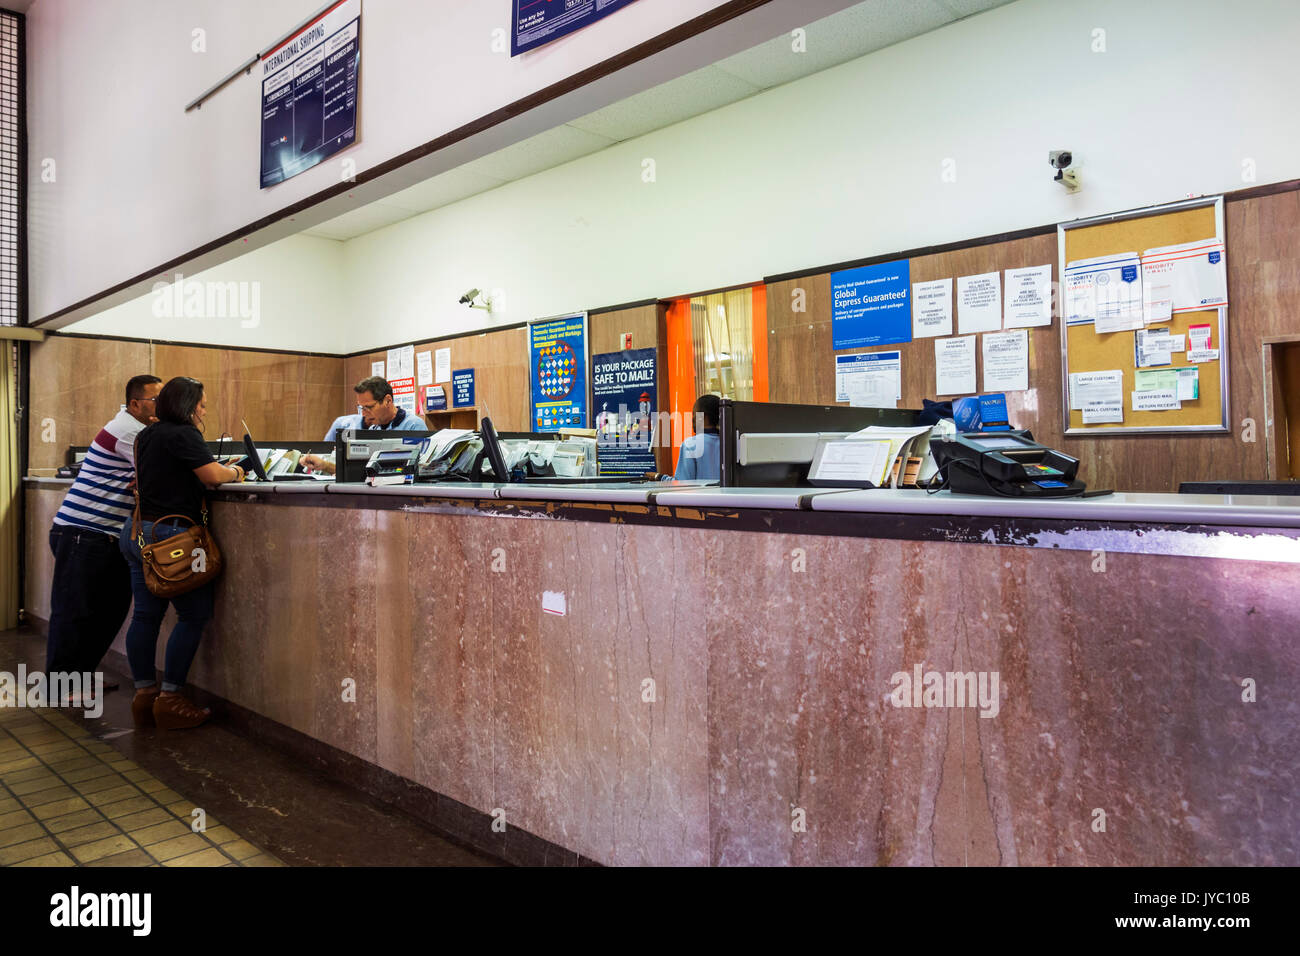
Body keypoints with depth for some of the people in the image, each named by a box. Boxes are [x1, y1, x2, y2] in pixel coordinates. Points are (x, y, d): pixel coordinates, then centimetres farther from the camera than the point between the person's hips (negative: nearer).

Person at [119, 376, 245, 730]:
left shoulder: (148, 435, 15)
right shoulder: (183, 435, -12)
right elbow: (213, 476, -18)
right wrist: (235, 472, 1)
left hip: (136, 532, 9)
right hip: (168, 534, -9)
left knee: (146, 614, 11)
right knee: (194, 614, -1)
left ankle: (144, 694, 18)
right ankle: (169, 700, 1)